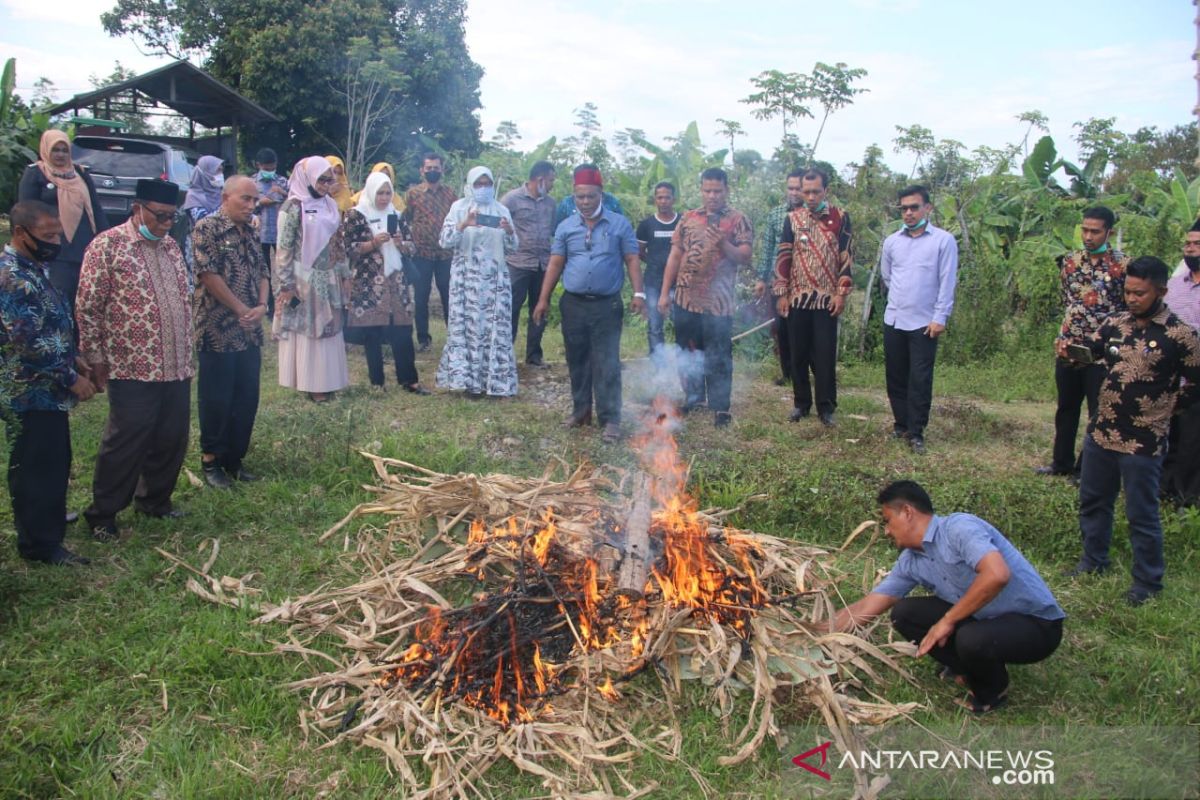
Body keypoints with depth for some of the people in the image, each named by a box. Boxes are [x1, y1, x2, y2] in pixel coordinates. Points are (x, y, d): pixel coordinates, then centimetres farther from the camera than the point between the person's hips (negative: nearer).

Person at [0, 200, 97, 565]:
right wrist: (71, 378, -18)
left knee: (53, 462, 20)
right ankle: (40, 543, 12)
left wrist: (74, 361, 17)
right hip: (31, 392, -9)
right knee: (36, 467, 1)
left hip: (47, 389, 9)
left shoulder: (34, 267, 10)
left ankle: (47, 516, 35)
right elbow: (29, 344, -24)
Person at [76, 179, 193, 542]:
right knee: (125, 444, 0)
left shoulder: (170, 246, 12)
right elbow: (87, 308, -8)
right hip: (133, 370, -7)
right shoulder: (107, 246, -9)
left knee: (171, 440, 12)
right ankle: (102, 514, 15)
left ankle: (154, 499, 32)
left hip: (176, 368, 7)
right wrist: (96, 358, -9)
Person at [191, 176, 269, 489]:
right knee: (216, 399, 2)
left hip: (249, 332, 7)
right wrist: (242, 310, -13)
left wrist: (262, 306, -3)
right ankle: (211, 460, 16)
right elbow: (209, 275, -15)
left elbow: (262, 273, 16)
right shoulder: (207, 228, -8)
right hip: (218, 331, -7)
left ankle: (234, 458, 23)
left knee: (247, 398, 10)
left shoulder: (251, 233, 14)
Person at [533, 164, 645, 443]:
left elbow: (632, 260, 1)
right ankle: (580, 410, 25)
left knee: (607, 363, -4)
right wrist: (544, 299, 3)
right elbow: (555, 264, 7)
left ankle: (610, 419, 0)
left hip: (607, 305, -3)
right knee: (577, 361, 12)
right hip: (573, 304, 3)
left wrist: (638, 293, -10)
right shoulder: (566, 227, 6)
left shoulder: (620, 224, 1)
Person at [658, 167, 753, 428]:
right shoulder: (688, 219, 10)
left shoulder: (738, 220, 0)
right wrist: (665, 293, 6)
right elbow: (675, 257, 10)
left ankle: (720, 407, 8)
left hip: (718, 301, -4)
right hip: (686, 299, 4)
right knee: (686, 352, 13)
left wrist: (723, 243, -24)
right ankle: (693, 395, 30)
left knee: (719, 357, 0)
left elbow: (745, 258, -7)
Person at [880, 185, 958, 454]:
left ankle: (916, 432, 5)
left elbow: (947, 282, -8)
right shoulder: (891, 242, 7)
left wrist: (940, 317, -13)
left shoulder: (944, 240, -4)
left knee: (920, 380, -2)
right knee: (896, 377, 10)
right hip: (893, 320, 4)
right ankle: (901, 424, 23)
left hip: (924, 323, -4)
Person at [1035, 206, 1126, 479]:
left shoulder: (1123, 265, -8)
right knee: (1066, 408, 16)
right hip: (1067, 349, 5)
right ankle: (1062, 462, 30)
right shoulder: (1069, 261, 6)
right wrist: (1065, 336, 7)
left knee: (1099, 413, 5)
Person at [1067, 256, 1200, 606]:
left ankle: (1148, 583, 22)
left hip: (1143, 442, -5)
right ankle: (1093, 561, 38)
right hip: (1101, 433, 6)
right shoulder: (1115, 322, 2)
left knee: (1142, 515, 6)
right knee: (1092, 501, 19)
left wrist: (1163, 407, -1)